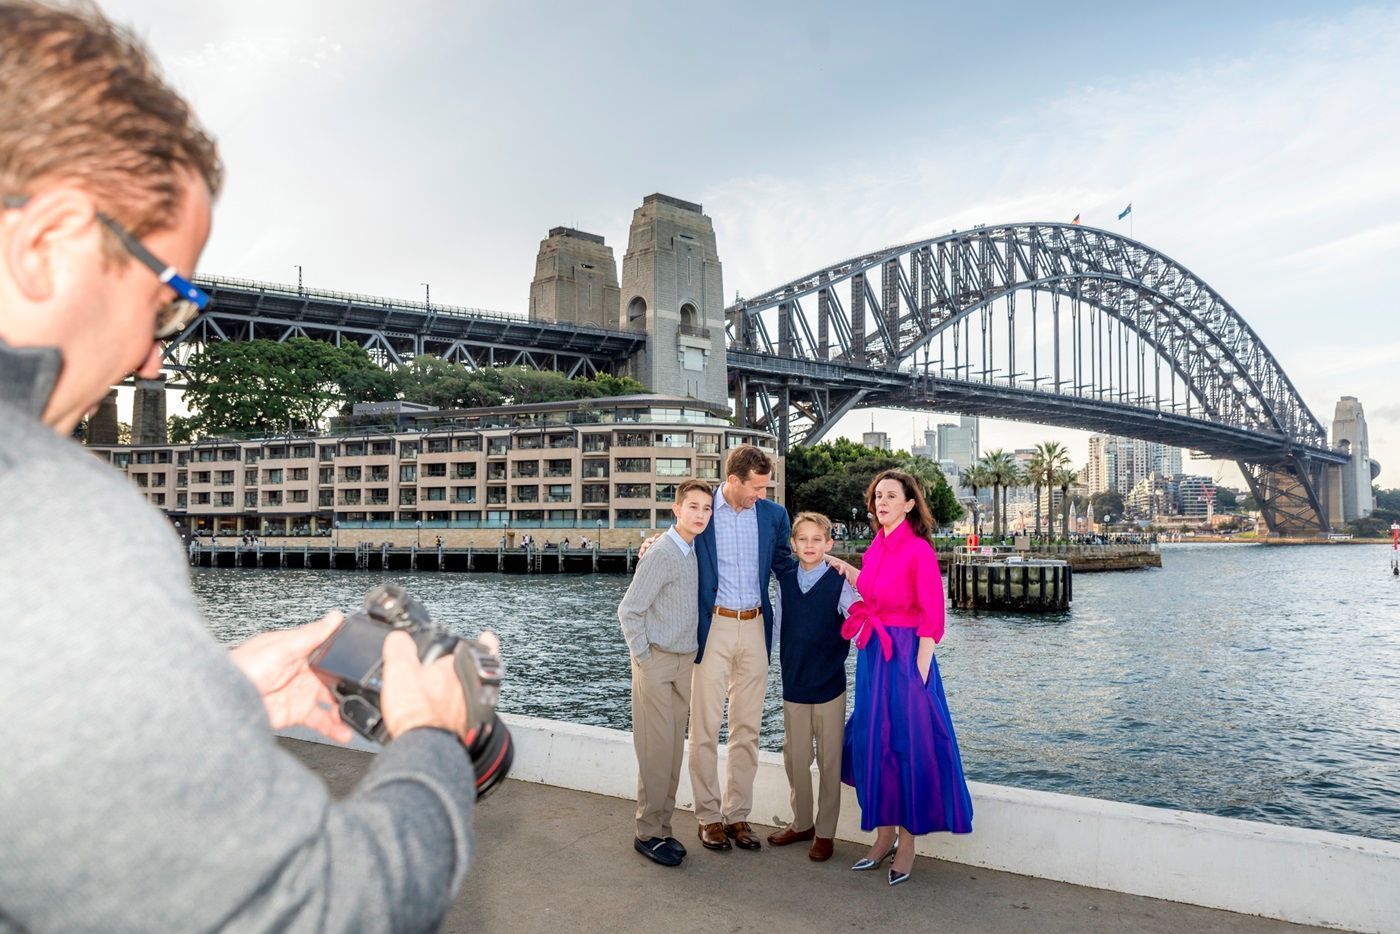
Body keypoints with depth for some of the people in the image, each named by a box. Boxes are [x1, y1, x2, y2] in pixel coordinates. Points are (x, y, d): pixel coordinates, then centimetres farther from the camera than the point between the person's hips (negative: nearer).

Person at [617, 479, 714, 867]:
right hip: (657, 663, -7)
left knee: (674, 749, 12)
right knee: (657, 750, -2)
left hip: (685, 661, 7)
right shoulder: (661, 554, -16)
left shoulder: (696, 551, 6)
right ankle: (648, 833, 11)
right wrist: (644, 657, -12)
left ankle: (663, 827, 22)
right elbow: (629, 610, -14)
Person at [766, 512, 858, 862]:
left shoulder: (839, 583, -9)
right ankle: (802, 823, 30)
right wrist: (790, 660, 8)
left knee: (829, 760, 6)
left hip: (829, 685, -4)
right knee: (794, 757, 13)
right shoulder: (785, 582, 3)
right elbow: (779, 624, 10)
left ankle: (825, 832, 20)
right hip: (794, 683, 4)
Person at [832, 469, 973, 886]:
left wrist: (920, 670, -16)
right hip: (871, 653, 7)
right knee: (873, 742, 13)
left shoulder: (919, 550, -13)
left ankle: (907, 844, 19)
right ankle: (884, 835, 28)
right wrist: (846, 570, 21)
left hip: (905, 655, -7)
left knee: (907, 744, 3)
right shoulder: (875, 547, 8)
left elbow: (931, 618, -13)